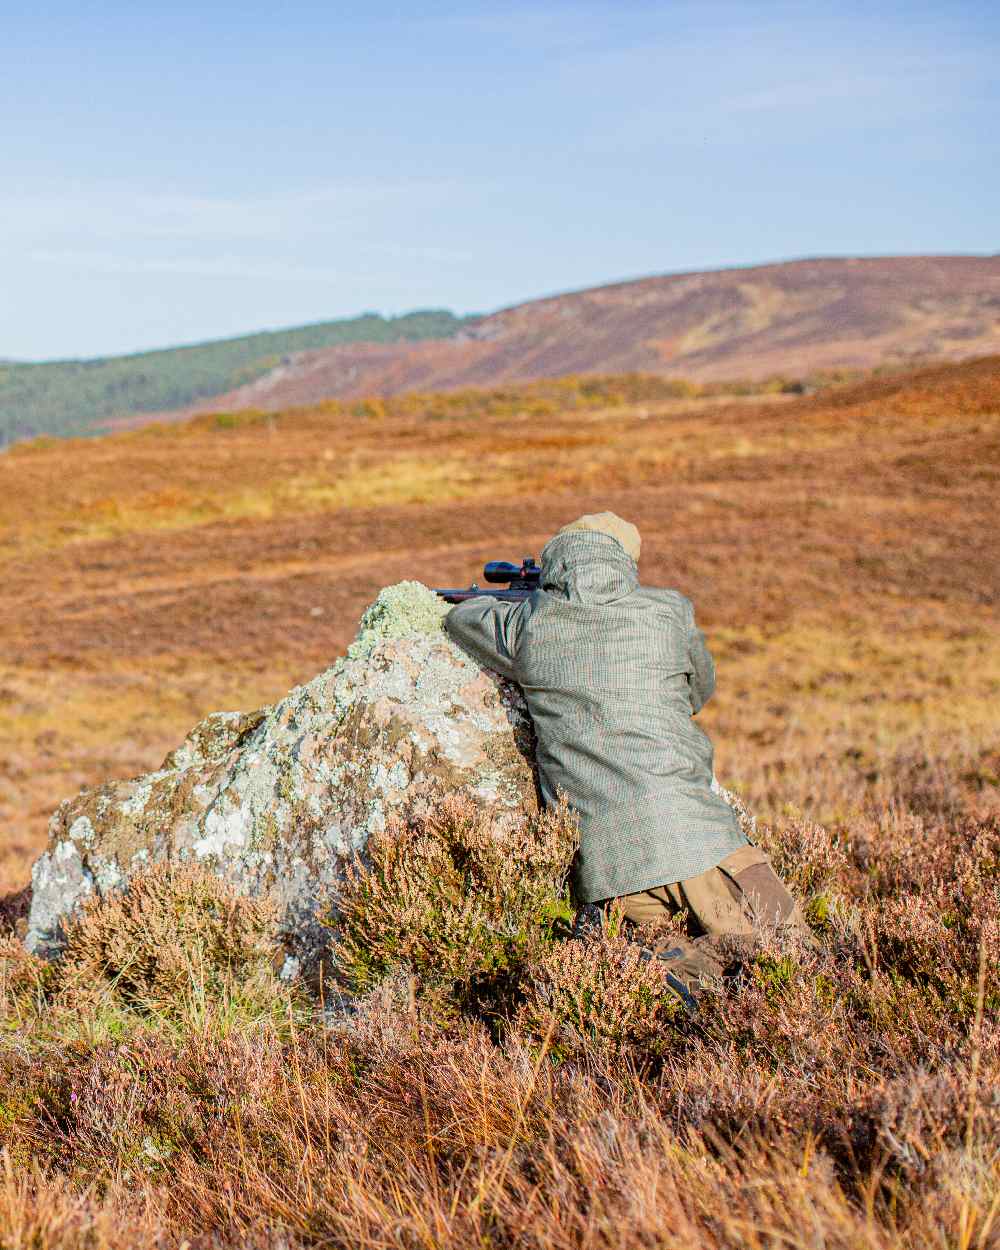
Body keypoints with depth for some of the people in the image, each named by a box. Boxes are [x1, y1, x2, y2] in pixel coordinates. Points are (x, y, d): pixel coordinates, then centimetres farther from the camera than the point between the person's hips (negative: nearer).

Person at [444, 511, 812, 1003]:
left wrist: (494, 602, 50)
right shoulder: (670, 611, 7)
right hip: (687, 837, -2)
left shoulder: (529, 626, 8)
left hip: (600, 861, 3)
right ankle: (694, 964, -19)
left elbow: (459, 618, 30)